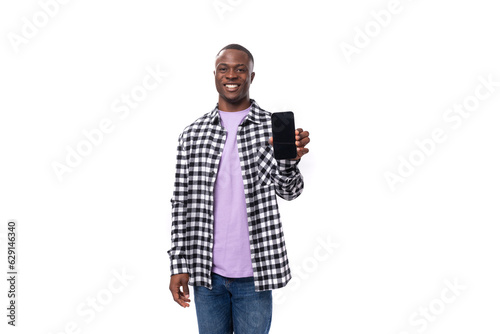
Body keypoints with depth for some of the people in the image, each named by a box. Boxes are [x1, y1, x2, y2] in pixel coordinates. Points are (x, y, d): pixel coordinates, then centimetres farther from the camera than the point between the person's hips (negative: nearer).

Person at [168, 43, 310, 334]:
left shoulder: (274, 127, -1)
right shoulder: (193, 133, 2)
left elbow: (290, 191, -7)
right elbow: (181, 202, 5)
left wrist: (289, 160, -29)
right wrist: (179, 265, 1)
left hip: (254, 271, -1)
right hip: (206, 271, 2)